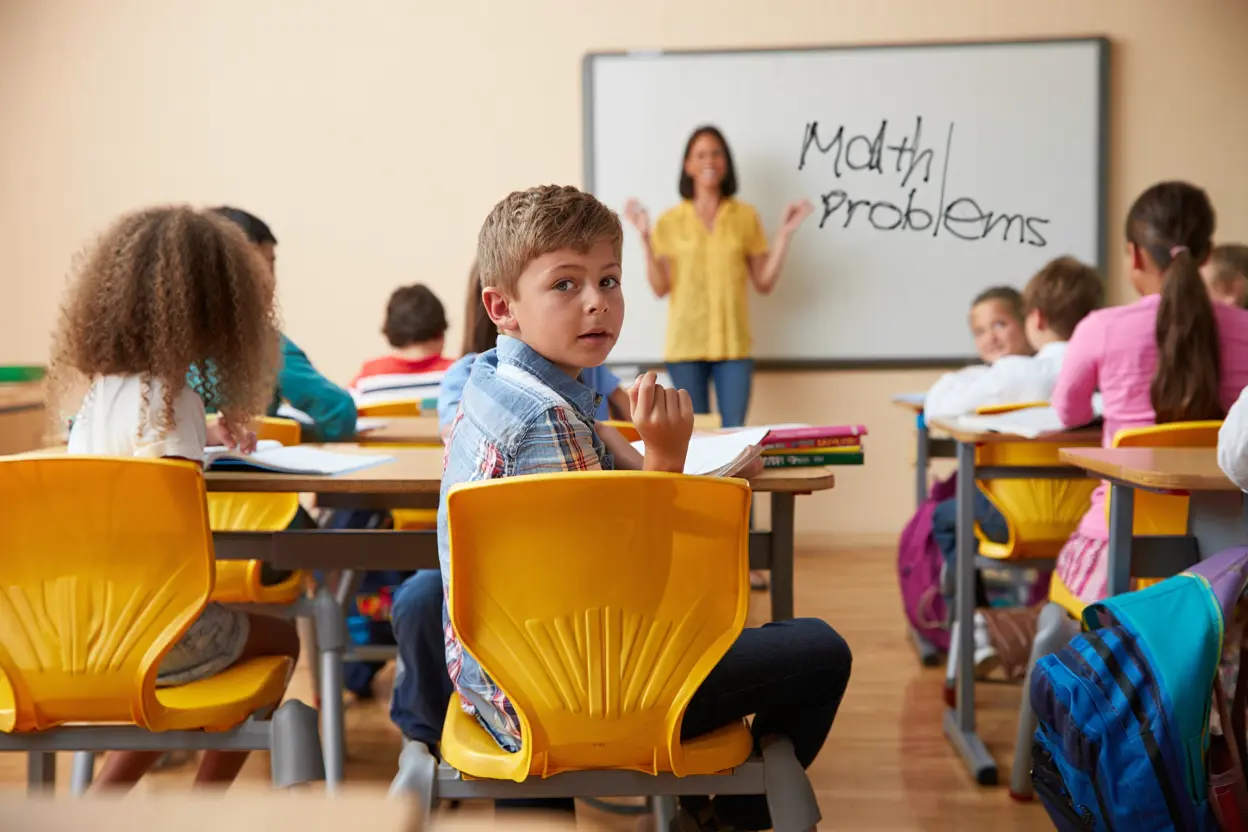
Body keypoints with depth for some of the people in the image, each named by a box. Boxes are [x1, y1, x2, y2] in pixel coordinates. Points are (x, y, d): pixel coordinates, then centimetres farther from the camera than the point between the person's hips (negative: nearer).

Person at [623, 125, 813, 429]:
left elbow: (764, 284, 4)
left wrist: (784, 234, -2)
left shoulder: (746, 216, 6)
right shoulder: (670, 221, 4)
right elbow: (660, 287, -1)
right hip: (686, 344, 0)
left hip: (733, 344, 1)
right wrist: (646, 239, -8)